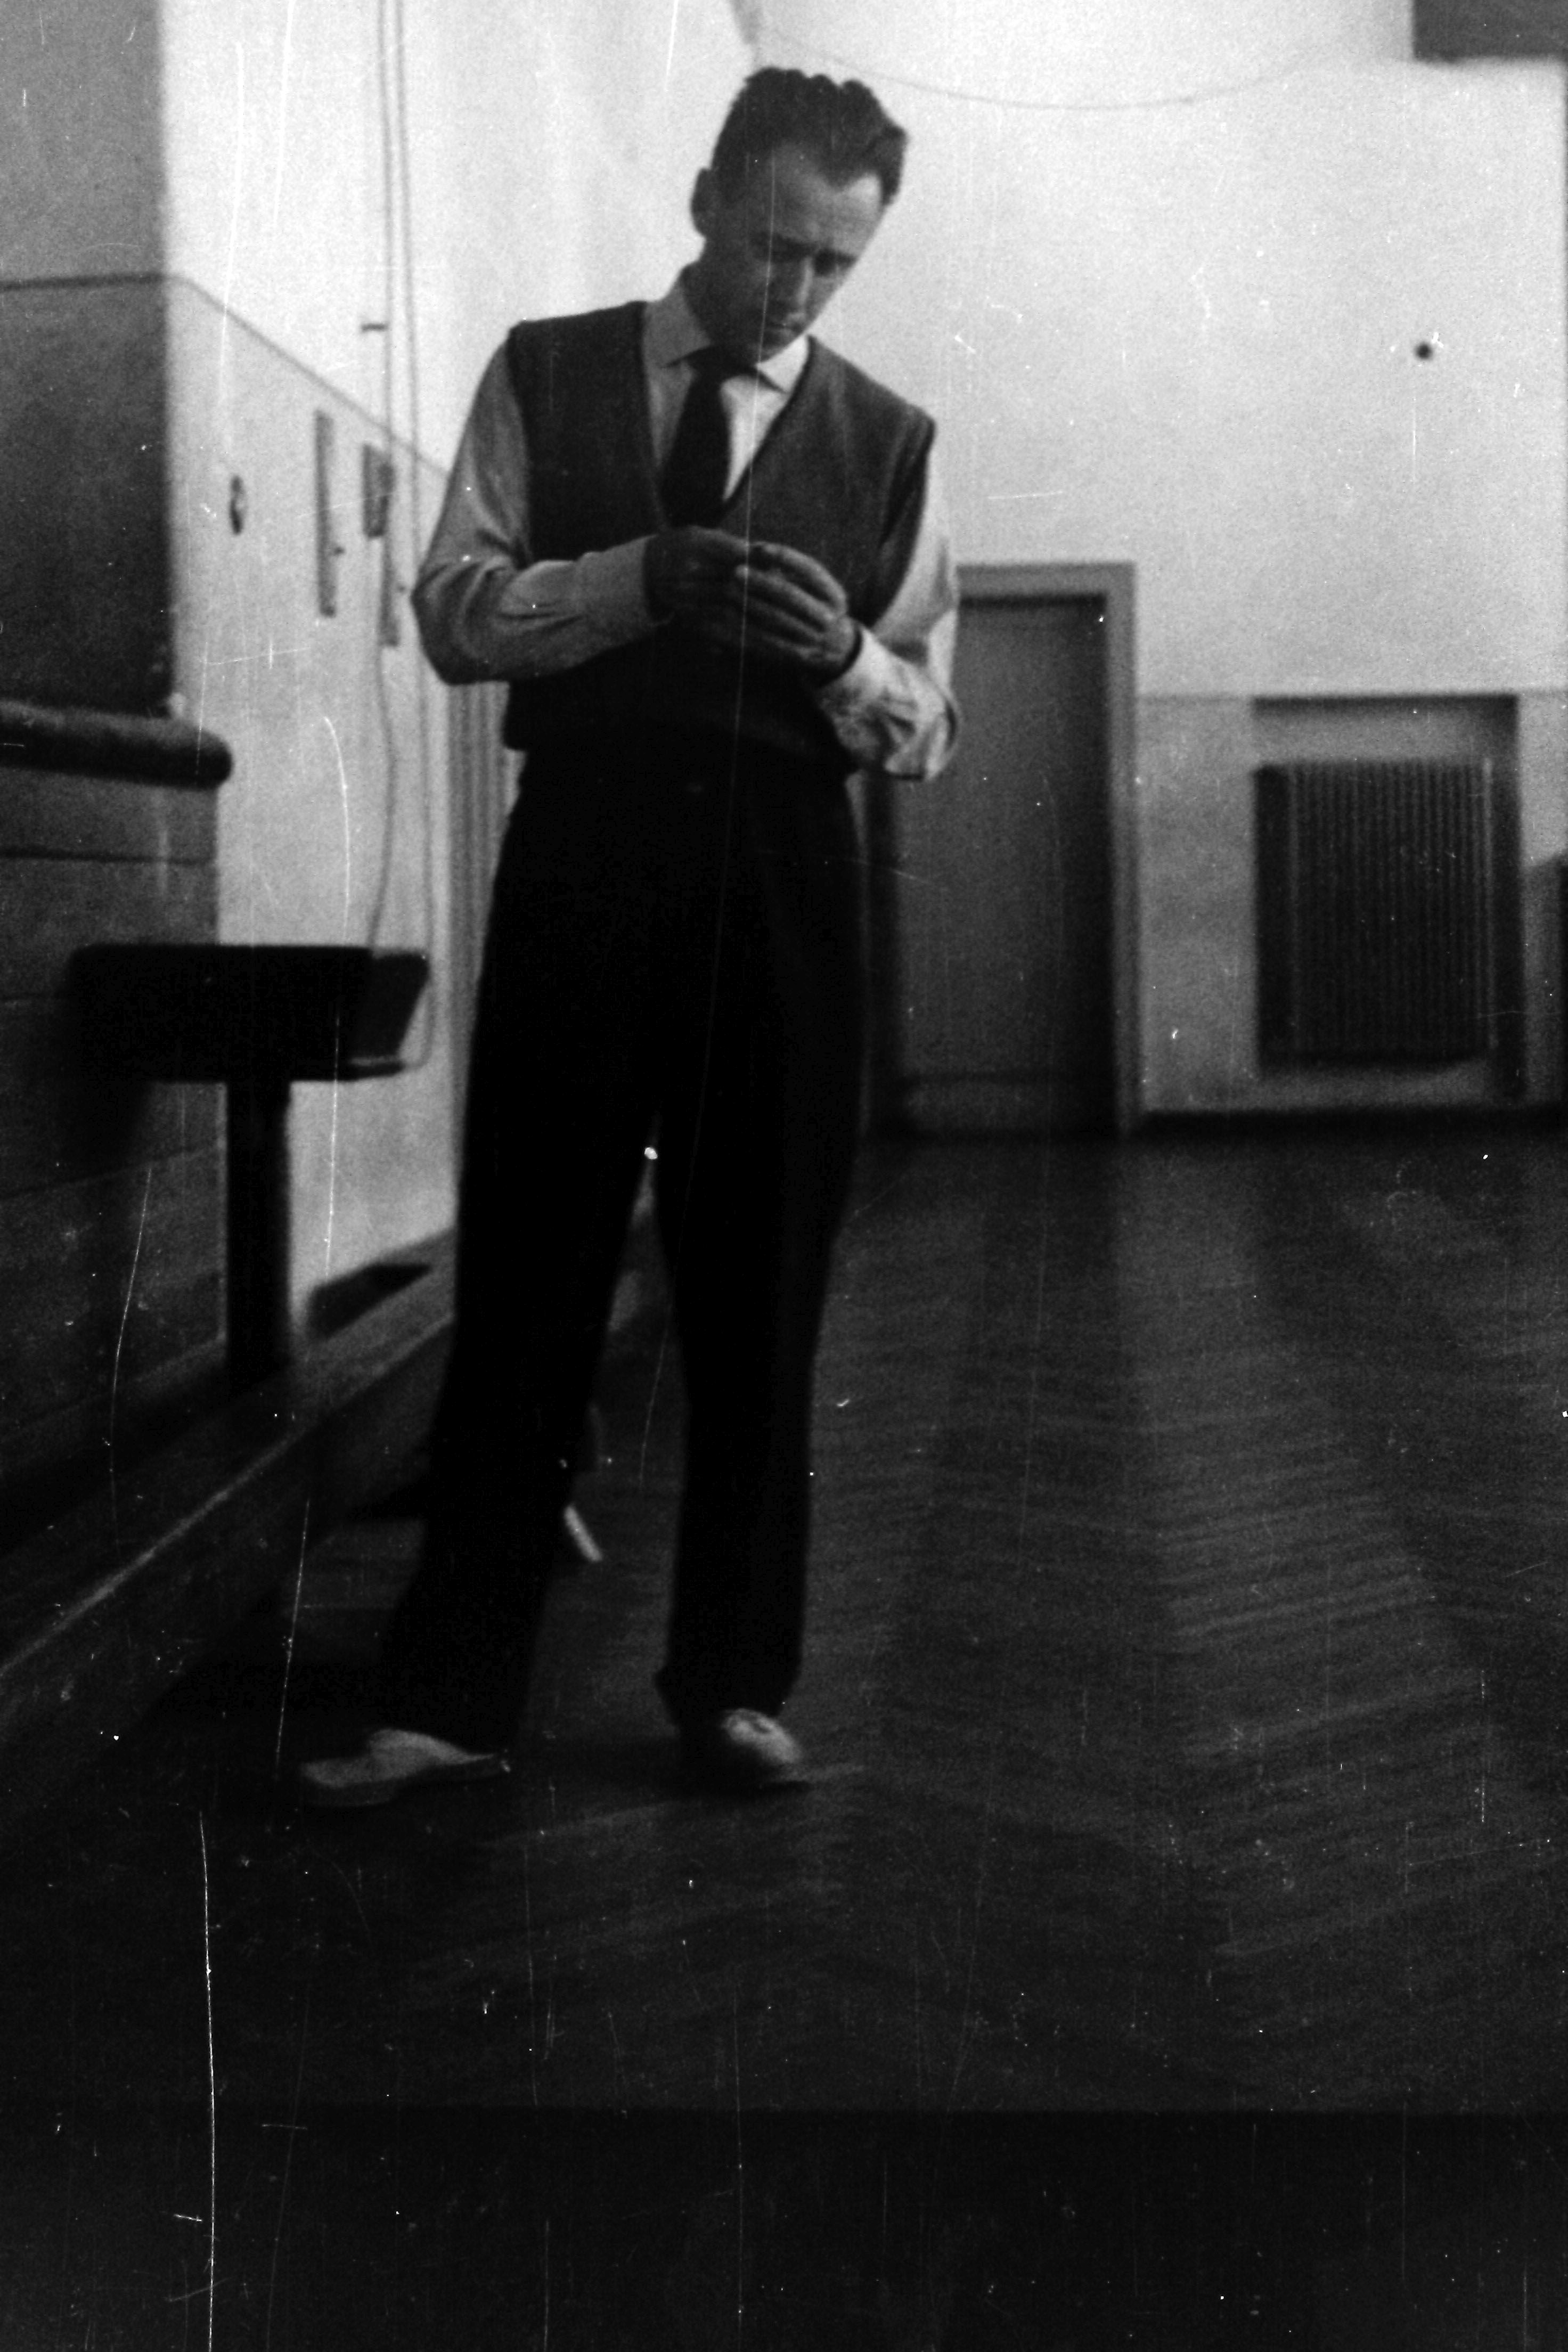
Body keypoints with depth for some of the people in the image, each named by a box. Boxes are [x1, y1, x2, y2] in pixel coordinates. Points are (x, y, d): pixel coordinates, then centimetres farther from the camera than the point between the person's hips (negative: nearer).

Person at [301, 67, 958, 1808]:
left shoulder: (887, 443, 8)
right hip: (577, 870, -1)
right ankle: (450, 1695, 8)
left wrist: (844, 651, -16)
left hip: (780, 891, 1)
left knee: (757, 1302, 6)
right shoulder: (547, 376, 7)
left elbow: (927, 731, 6)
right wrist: (644, 574, -17)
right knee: (525, 1289, 1)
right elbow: (451, 614, -1)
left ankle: (732, 1688, 19)